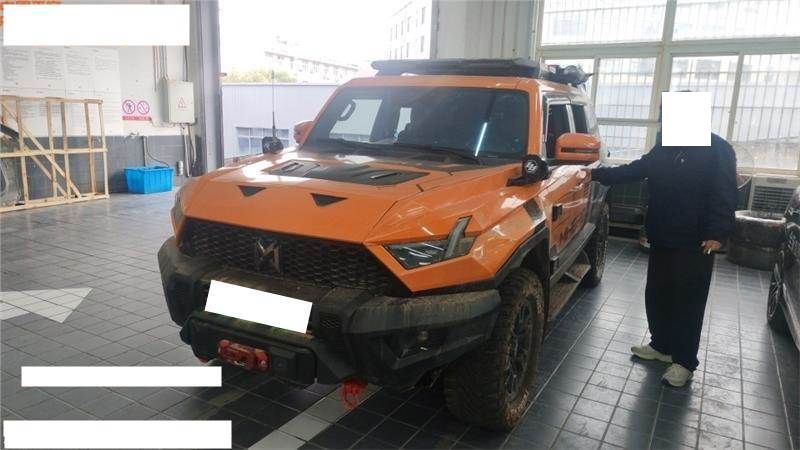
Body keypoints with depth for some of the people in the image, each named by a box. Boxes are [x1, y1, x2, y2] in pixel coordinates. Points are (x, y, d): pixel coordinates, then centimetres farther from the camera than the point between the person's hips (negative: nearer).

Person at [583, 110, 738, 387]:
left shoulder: (716, 149, -11)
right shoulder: (663, 149, 9)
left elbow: (725, 195, -15)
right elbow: (634, 171, 17)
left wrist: (717, 234, -23)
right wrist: (597, 174, 12)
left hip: (695, 245, -7)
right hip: (661, 239, 7)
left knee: (688, 302, 1)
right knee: (657, 296, 15)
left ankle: (684, 362, 14)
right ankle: (661, 346, 32)